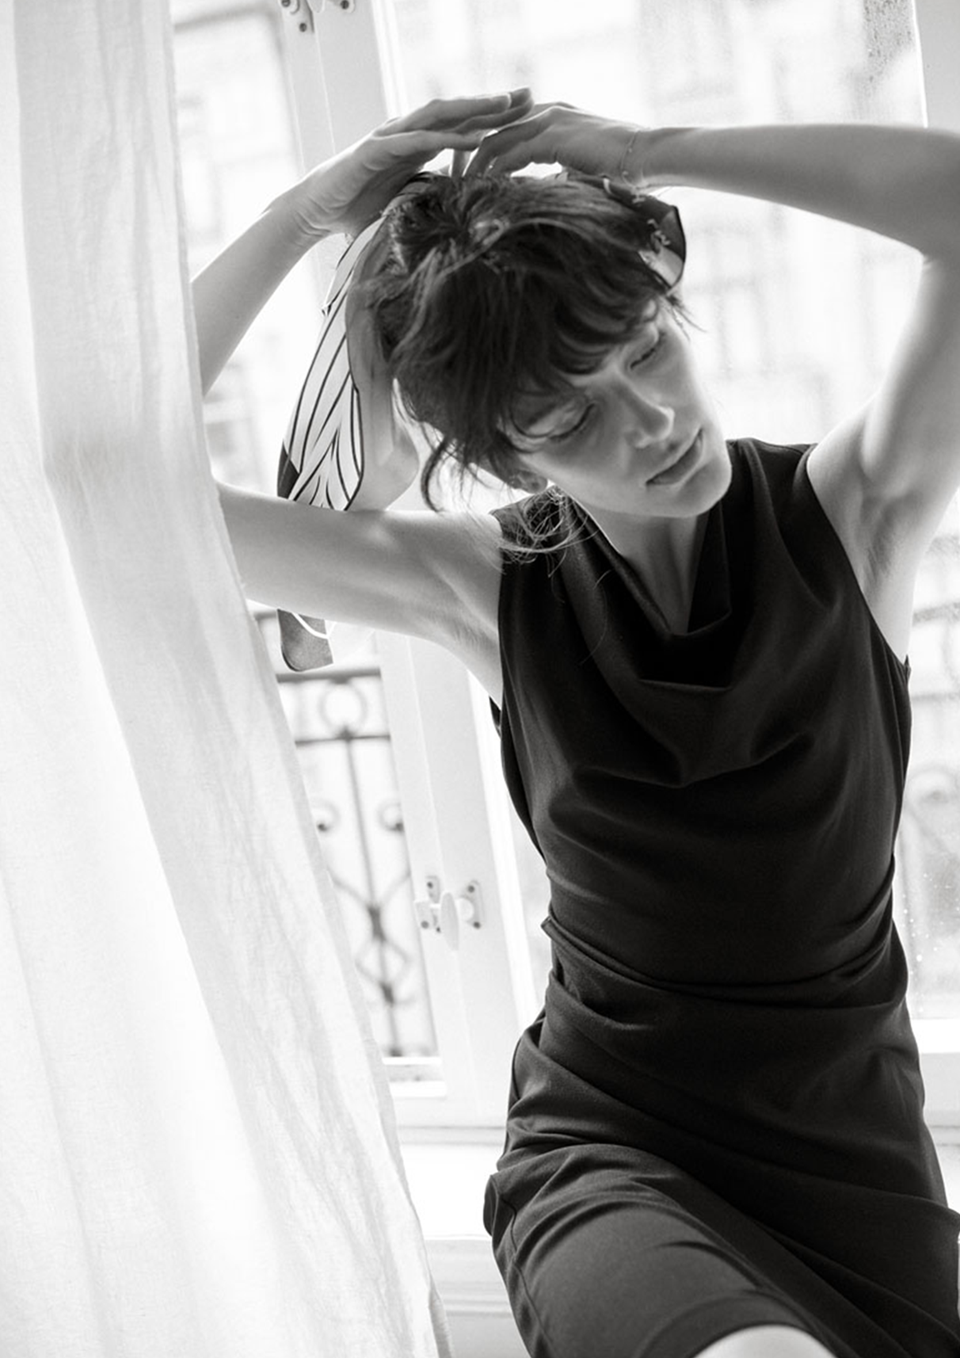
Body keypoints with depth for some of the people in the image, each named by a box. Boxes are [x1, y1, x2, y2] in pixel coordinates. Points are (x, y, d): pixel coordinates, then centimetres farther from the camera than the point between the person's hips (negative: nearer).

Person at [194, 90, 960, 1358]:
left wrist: (643, 150, -20)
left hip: (850, 1156, 2)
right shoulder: (489, 586, -7)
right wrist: (306, 213, -14)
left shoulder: (845, 516, -7)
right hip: (606, 1149, -1)